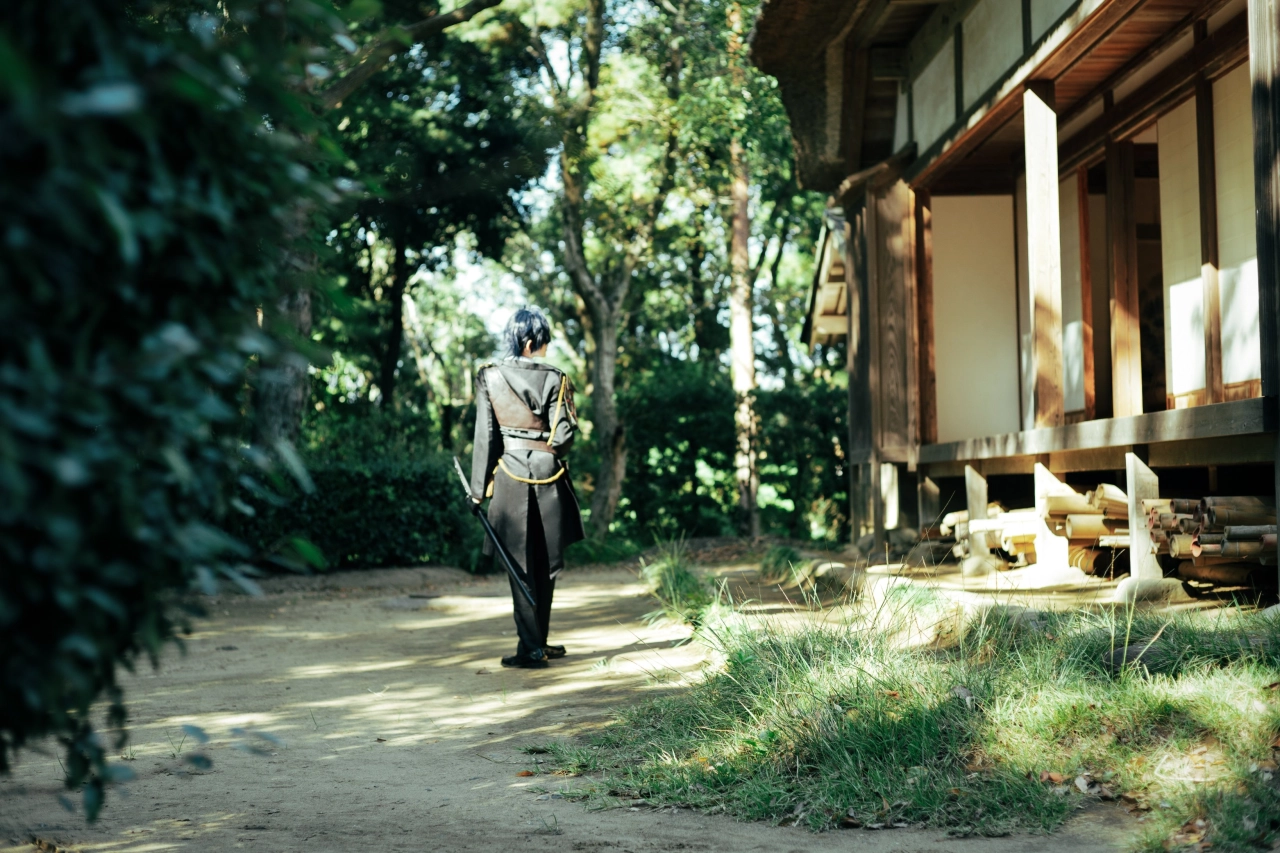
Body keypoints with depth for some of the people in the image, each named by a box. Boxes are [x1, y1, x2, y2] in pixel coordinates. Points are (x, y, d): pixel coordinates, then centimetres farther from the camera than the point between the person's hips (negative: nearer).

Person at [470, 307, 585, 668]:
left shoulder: (490, 378, -2)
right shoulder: (553, 379, -4)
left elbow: (485, 435, -3)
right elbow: (564, 434, -7)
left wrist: (479, 486, 2)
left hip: (510, 478, 0)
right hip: (549, 477, 0)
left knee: (521, 566, 2)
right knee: (546, 564, 12)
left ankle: (532, 647, -1)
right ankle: (536, 643, 17)